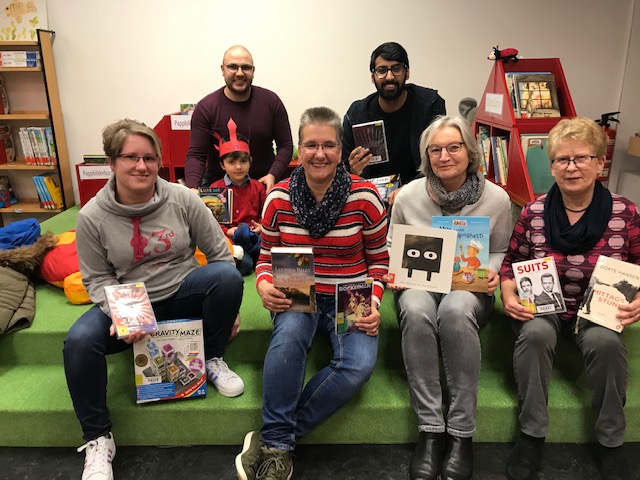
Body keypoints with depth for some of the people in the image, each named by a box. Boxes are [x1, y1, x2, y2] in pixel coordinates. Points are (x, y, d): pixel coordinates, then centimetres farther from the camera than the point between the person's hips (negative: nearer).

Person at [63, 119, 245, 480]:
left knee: (229, 274, -29)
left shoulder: (182, 199, -9)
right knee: (79, 341, -27)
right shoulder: (92, 217, -10)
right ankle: (98, 439, -4)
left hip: (183, 293, 0)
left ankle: (213, 360, -3)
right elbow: (97, 278, -2)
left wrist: (227, 300, -8)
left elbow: (219, 252, -3)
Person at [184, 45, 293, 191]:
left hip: (263, 182, 1)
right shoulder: (206, 107, -6)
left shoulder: (271, 101, -1)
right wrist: (192, 188, -27)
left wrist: (273, 175, -15)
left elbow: (285, 145, 2)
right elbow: (196, 155, -8)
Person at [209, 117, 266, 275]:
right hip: (227, 238, -4)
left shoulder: (258, 187, 13)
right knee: (244, 264, -34)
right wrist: (227, 231, -14)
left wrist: (261, 226, -6)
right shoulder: (215, 188, 4)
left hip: (252, 235, 4)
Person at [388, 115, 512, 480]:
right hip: (419, 284, 1)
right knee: (416, 311, -36)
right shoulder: (408, 196, 0)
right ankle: (431, 430, -24)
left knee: (455, 311, -38)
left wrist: (492, 272, -11)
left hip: (471, 287, 0)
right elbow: (393, 250, 12)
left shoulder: (497, 198, -1)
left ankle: (462, 432, -23)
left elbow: (500, 251, 11)